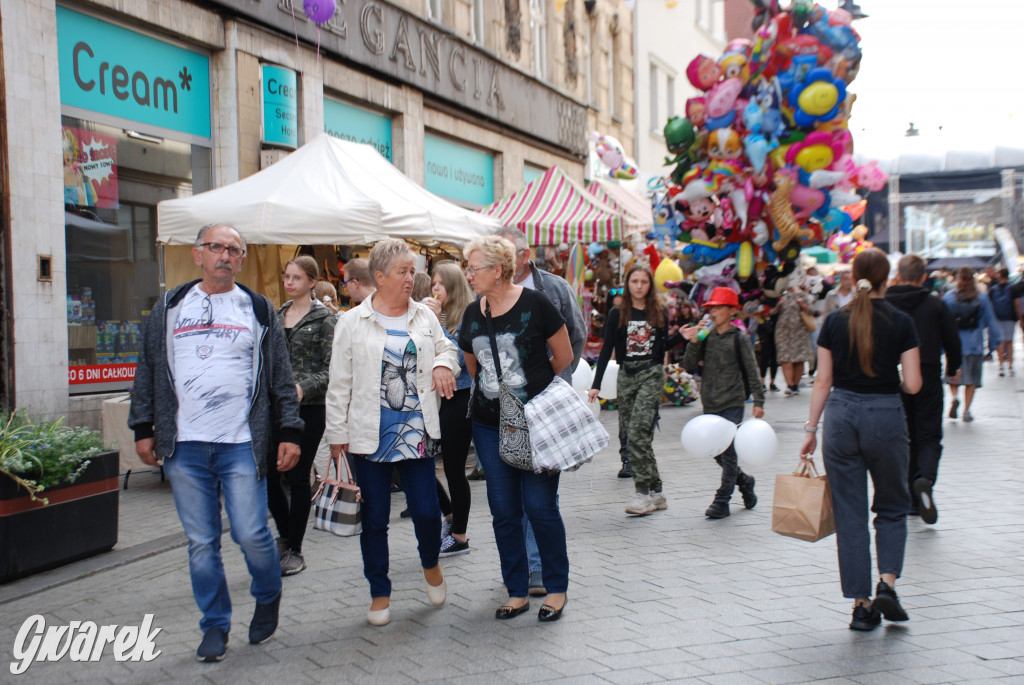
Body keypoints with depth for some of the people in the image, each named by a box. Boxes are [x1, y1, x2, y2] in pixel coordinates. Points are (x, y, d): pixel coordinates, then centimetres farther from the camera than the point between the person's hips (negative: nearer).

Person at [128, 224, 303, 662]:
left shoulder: (259, 311, 7)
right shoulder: (169, 308, 11)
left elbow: (281, 379, 7)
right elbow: (147, 372, 14)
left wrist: (289, 433, 1)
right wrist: (143, 428, 10)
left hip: (242, 444, -2)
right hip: (184, 446, 2)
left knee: (251, 534, -5)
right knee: (201, 543, 7)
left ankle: (268, 599, 25)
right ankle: (215, 626, 22)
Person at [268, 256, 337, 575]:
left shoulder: (324, 318, -3)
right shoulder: (278, 316, 14)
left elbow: (331, 368, -8)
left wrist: (303, 388, -21)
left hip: (308, 408, -5)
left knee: (297, 478, 1)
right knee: (268, 474, 2)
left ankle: (295, 550, 14)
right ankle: (285, 535, 26)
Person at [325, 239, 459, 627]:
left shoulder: (423, 315, 7)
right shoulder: (353, 322, -1)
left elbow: (446, 347, 22)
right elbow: (340, 383, 1)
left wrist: (444, 363, -2)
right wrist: (337, 434, -1)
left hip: (416, 431, 2)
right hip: (370, 434, -2)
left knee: (426, 510, -1)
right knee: (374, 518, 7)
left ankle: (431, 564, 32)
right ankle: (379, 594, 24)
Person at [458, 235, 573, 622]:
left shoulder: (533, 304, -8)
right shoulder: (473, 314, 7)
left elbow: (564, 357, 1)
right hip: (489, 423, 5)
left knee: (540, 505, -2)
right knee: (504, 511, 8)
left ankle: (557, 588, 15)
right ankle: (517, 592, 20)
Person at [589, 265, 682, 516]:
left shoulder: (660, 312, 4)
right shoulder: (617, 314, 4)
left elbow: (662, 346, 12)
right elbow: (607, 349, 2)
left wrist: (683, 336, -4)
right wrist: (596, 385, -2)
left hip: (652, 375, -2)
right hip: (626, 376, 3)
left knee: (637, 433, -15)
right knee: (630, 435, 3)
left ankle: (644, 493, -9)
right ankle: (656, 492, 13)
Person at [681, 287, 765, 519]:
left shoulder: (740, 338, -4)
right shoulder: (706, 337, 7)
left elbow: (752, 371, -3)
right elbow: (689, 365, 1)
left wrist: (758, 401, -7)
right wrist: (693, 343, -14)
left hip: (732, 403, -5)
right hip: (710, 403, 5)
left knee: (728, 451, -7)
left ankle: (722, 501, -1)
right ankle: (744, 481, 34)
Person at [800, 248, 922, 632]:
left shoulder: (835, 322, 1)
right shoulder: (900, 323, -5)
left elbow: (823, 382, 2)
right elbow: (913, 385, -7)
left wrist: (811, 429, 8)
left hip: (841, 415, 2)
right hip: (885, 416, -2)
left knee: (849, 512, 8)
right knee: (891, 507, 18)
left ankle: (860, 605, 10)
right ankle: (887, 584, 1)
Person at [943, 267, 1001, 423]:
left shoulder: (948, 297, -3)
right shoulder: (982, 298, -1)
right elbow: (990, 322, 3)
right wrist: (994, 343, 12)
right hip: (974, 344, 0)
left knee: (952, 376, 13)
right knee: (972, 378, 9)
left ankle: (954, 396, -14)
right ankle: (967, 410, 4)